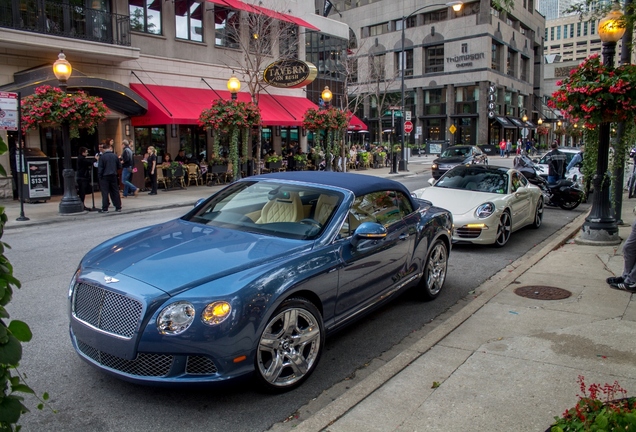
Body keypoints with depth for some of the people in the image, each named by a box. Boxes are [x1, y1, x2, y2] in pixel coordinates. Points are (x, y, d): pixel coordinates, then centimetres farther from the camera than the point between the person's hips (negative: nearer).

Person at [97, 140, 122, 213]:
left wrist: (99, 176, -1)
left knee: (105, 192, 0)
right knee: (115, 191, 9)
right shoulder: (115, 156, 0)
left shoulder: (102, 156, -10)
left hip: (105, 177, -3)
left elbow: (100, 168, -9)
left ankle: (105, 208, 1)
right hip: (113, 176, 3)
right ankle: (118, 207, 12)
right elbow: (119, 166, 6)